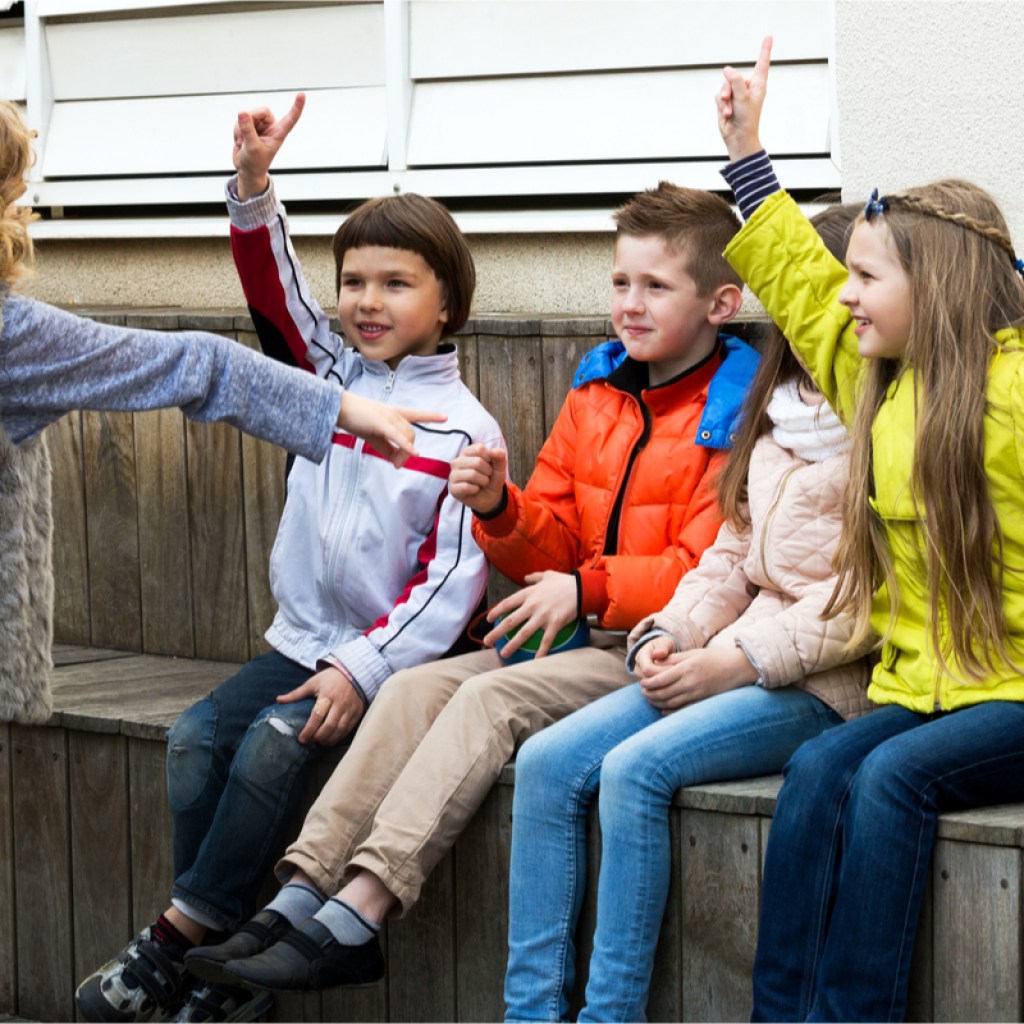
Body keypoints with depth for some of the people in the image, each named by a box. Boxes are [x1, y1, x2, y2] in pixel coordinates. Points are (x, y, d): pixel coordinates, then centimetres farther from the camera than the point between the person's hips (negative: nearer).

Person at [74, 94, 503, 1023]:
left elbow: (451, 578, -13)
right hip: (301, 639, 6)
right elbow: (275, 292, 0)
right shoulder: (335, 375, 9)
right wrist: (254, 186, -15)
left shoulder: (464, 432, -9)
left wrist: (364, 669, -21)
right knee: (197, 736, -14)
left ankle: (180, 936, -16)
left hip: (392, 655, -6)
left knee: (275, 742, -27)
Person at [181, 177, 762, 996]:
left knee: (491, 699, -26)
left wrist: (588, 589, -19)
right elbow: (555, 545, 16)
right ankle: (303, 891, -20)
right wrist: (500, 508, -5)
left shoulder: (736, 416, -10)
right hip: (583, 635, 8)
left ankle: (358, 914, -30)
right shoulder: (597, 393, 15)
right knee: (416, 687, -11)